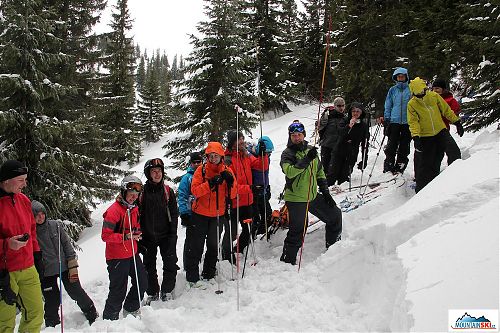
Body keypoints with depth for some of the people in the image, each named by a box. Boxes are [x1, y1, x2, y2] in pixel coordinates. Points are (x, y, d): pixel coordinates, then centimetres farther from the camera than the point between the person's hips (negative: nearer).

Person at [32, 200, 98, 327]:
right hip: (46, 272, 0)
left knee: (77, 293, 5)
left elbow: (67, 244, 0)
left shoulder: (55, 225, -4)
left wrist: (73, 266, -4)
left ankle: (93, 317, 24)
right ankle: (52, 326, 30)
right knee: (52, 300, 7)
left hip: (64, 266, 1)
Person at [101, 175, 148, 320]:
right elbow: (105, 235, -20)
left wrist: (136, 233, 4)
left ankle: (131, 309, 37)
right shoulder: (114, 210, -17)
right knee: (119, 291, 0)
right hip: (117, 258, -8)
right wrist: (126, 237, -27)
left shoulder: (134, 209, 9)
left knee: (142, 282, 15)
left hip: (132, 254, 8)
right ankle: (109, 318, 21)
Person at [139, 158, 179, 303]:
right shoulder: (142, 192, -3)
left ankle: (167, 290, 19)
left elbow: (174, 214, 1)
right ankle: (152, 292, 27)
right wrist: (139, 235, -4)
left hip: (166, 235, 0)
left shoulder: (168, 191, 1)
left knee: (170, 264, 1)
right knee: (149, 266, 10)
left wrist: (173, 234, -7)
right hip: (148, 236, 0)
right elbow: (138, 215, 0)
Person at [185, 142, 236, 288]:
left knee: (214, 245, 14)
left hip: (218, 215, 3)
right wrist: (210, 183, -29)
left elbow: (232, 195, -3)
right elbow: (194, 190, -18)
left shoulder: (227, 171, 1)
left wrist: (230, 182, -21)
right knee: (197, 246, 1)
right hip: (200, 214, -3)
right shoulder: (201, 170, -7)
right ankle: (192, 278, 9)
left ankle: (209, 275, 30)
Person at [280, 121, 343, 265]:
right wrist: (306, 160, -37)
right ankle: (287, 261, 11)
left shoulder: (310, 150, 9)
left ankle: (333, 247, 35)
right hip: (296, 199, -7)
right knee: (297, 232, -6)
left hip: (313, 196, 7)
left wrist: (325, 191, 13)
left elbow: (320, 172, 17)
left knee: (335, 215, 16)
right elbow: (290, 172, -30)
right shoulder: (287, 154, -10)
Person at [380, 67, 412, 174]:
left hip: (407, 121, 0)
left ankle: (399, 168, 8)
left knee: (404, 146, 2)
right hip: (394, 121, 0)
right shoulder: (392, 90, 10)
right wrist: (386, 118, 3)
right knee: (392, 145, -5)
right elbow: (388, 106, 13)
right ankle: (388, 168, -1)